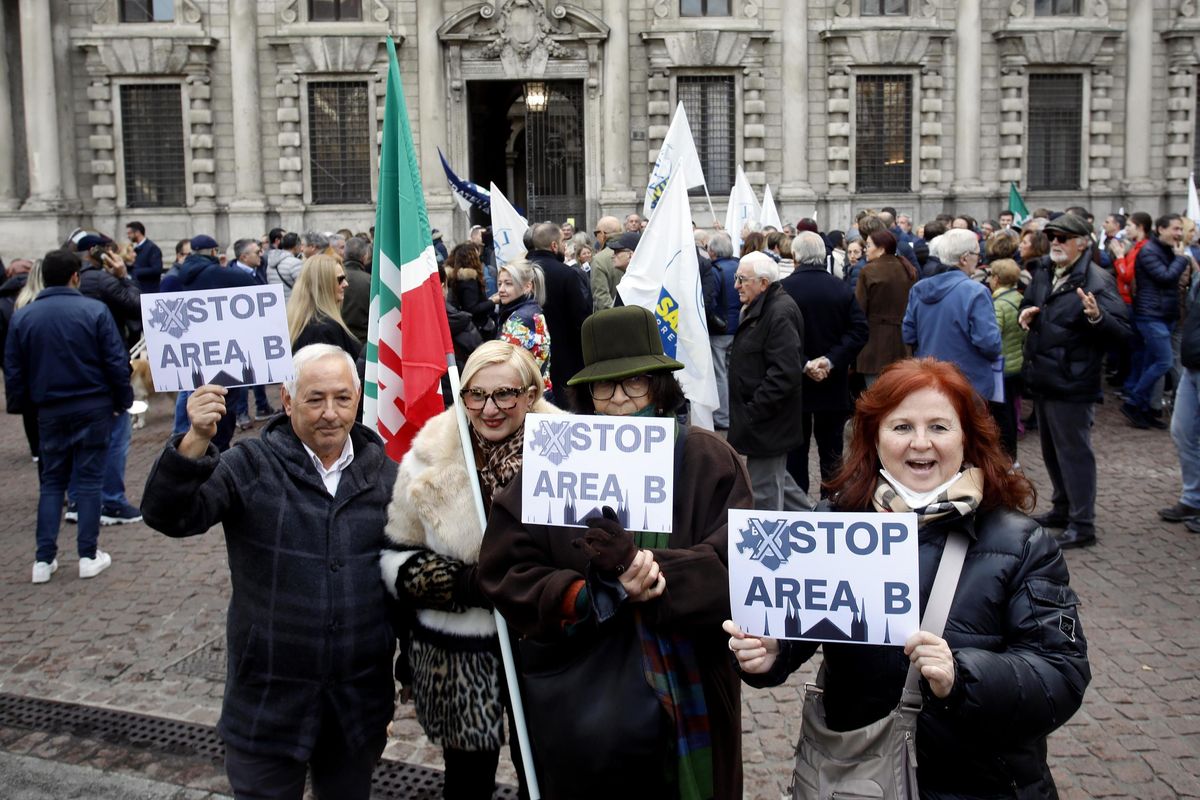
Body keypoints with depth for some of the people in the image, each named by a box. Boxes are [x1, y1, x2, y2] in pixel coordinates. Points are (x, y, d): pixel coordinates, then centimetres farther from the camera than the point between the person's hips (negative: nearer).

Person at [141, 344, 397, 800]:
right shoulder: (250, 467, -7)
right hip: (269, 703, -3)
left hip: (361, 700, 3)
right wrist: (196, 442, -36)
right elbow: (170, 516, -19)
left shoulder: (386, 473, 3)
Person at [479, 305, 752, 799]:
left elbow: (736, 567, -14)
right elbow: (505, 573, -5)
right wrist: (591, 597, -21)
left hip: (685, 702, 0)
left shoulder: (710, 462, -4)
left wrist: (639, 567, -28)